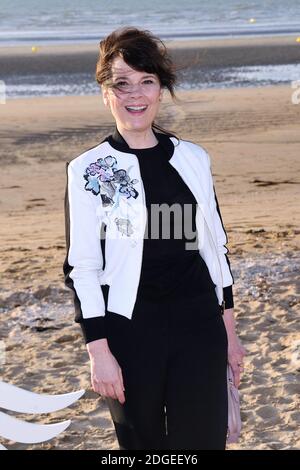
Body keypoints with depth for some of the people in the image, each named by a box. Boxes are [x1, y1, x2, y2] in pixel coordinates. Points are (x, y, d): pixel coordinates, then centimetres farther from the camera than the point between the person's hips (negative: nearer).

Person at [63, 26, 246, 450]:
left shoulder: (193, 159, 5)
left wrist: (229, 330, 11)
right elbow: (81, 266, -6)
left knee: (204, 440, 1)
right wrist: (99, 351, -11)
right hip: (129, 330, -2)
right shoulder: (88, 170, -5)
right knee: (144, 442, 10)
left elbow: (215, 245, 12)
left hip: (199, 323, 3)